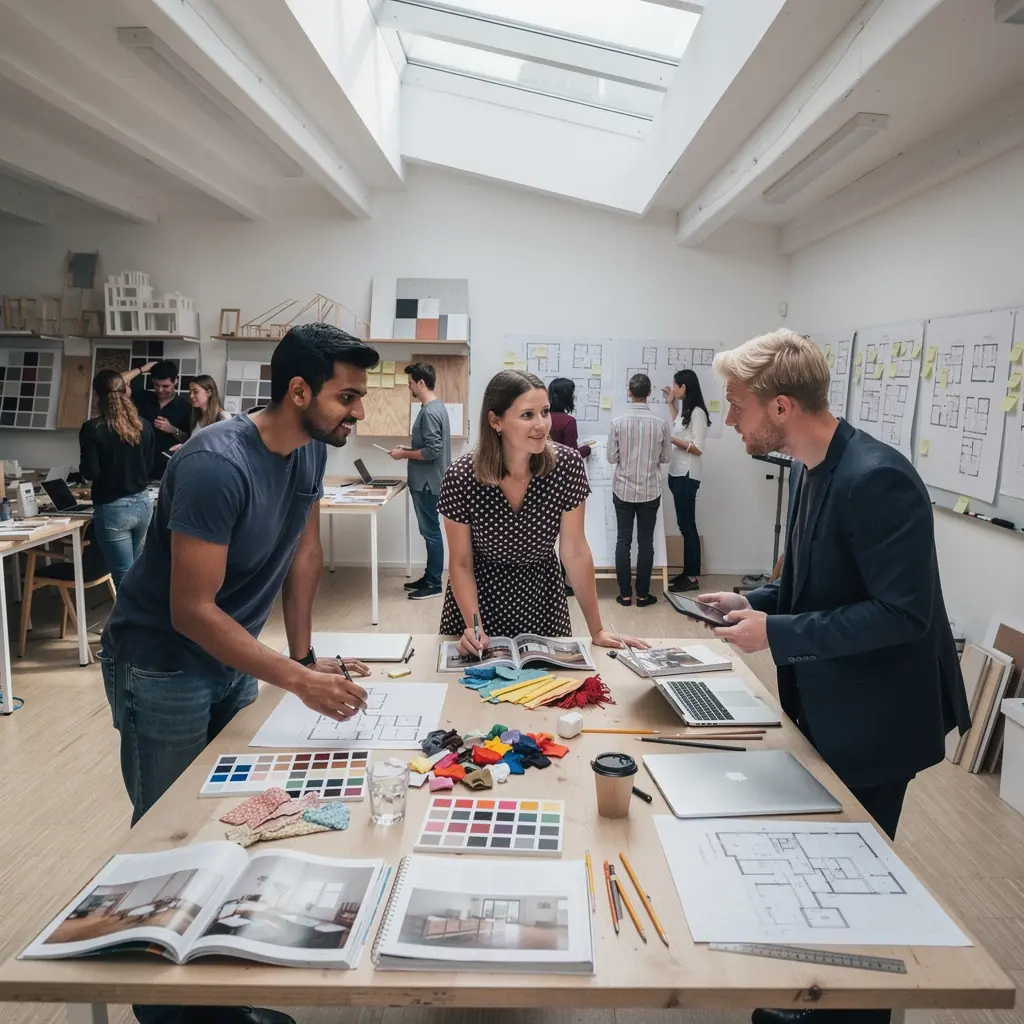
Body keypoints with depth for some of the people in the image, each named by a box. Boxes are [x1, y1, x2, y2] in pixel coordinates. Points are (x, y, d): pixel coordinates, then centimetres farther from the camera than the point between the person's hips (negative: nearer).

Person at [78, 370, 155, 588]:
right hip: (143, 503, 5)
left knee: (125, 579, 0)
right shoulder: (143, 426, 3)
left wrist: (82, 466, 7)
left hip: (113, 509, -5)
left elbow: (90, 472, -13)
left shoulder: (92, 429, -12)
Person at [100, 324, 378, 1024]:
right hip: (162, 665, -7)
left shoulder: (312, 447, -6)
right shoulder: (217, 466, -30)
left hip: (233, 658, 7)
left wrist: (304, 654, 1)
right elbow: (191, 611, -29)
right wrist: (299, 680, -32)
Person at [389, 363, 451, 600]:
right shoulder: (436, 407, 11)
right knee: (429, 531, 15)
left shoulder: (429, 412, -20)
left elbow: (432, 451, -24)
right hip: (426, 481, 10)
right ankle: (429, 577, 24)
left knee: (431, 532, -2)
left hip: (427, 483, -10)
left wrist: (403, 454, -13)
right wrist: (409, 448, 12)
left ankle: (434, 584, 6)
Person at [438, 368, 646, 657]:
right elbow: (461, 564, -11)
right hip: (480, 597, -1)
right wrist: (474, 628, -24)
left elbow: (575, 551, -11)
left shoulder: (567, 464, -18)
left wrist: (596, 630, -8)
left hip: (542, 602, 1)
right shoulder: (461, 477, -21)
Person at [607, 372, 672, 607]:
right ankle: (643, 594, 13)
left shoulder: (618, 422, -10)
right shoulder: (661, 423, -8)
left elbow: (611, 458, -5)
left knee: (623, 541, 7)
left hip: (623, 490, 0)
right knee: (646, 542, 8)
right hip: (650, 491, 0)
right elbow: (666, 457, 2)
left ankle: (625, 594, 11)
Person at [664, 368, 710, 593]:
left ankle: (693, 578, 1)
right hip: (677, 473, 9)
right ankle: (687, 572, 17)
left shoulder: (697, 412, -14)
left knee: (687, 525, -5)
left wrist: (672, 439, -19)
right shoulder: (685, 409, 11)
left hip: (687, 475, -9)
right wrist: (671, 403, 26)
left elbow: (698, 448, -16)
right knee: (684, 524, 11)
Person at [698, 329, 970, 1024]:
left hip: (873, 720, -9)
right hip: (827, 708, 9)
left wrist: (777, 634, -25)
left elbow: (903, 612, -29)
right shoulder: (812, 470, 1)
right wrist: (755, 602, -1)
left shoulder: (875, 478, -27)